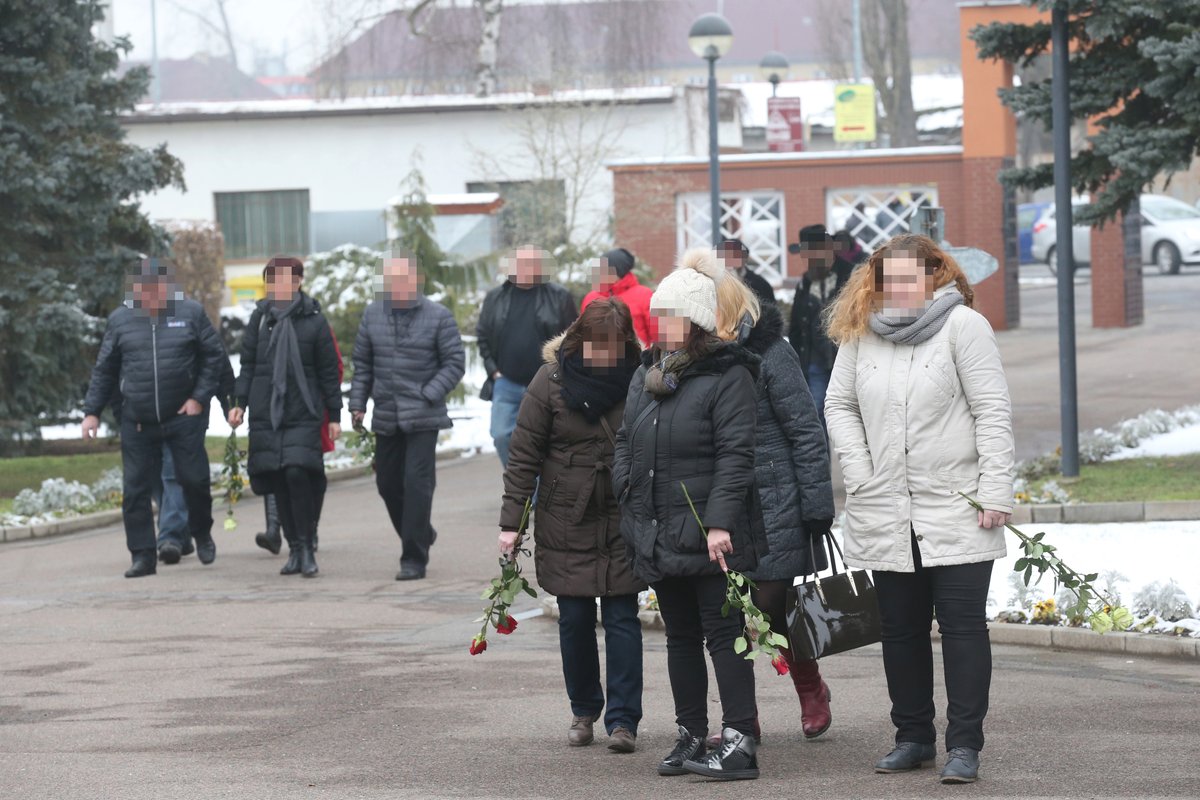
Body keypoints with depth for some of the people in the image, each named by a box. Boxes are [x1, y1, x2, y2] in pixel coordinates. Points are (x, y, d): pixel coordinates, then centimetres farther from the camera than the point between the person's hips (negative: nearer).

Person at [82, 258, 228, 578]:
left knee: (193, 477, -2)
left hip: (184, 416, -1)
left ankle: (202, 533, 26)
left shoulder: (190, 313, 1)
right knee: (135, 488, -1)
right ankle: (143, 555, 6)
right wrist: (92, 411, 6)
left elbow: (214, 356, 5)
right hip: (136, 420, 1)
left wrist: (200, 398, -4)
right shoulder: (120, 320, 5)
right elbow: (104, 370, 11)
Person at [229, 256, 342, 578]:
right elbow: (247, 366, 13)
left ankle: (306, 547, -9)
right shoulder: (260, 318, 8)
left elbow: (328, 372, 4)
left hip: (303, 415, -3)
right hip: (266, 413, 3)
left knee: (297, 472, -18)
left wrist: (334, 415, 3)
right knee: (278, 480, 2)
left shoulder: (314, 321, 0)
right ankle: (295, 550, 11)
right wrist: (240, 403, 4)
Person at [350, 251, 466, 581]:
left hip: (423, 418, -5)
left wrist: (428, 396, -14)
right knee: (388, 483, 11)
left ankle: (414, 559, -5)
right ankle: (421, 534, 34)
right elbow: (362, 362, 14)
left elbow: (455, 362, -4)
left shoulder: (438, 316, -5)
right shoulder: (373, 314, 6)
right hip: (386, 417, 5)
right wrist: (358, 402, 7)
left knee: (416, 483, -10)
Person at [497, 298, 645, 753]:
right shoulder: (551, 382, -4)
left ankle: (623, 719, 0)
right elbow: (524, 457, -1)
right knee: (575, 619, 5)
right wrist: (511, 521, -5)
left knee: (622, 617, -3)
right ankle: (583, 711, 21)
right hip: (566, 522, 0)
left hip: (625, 523, 0)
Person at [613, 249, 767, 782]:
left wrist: (720, 521, -22)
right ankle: (691, 739, 22)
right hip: (658, 534, 8)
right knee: (680, 637, 14)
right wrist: (627, 495, 6)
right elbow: (626, 442, 20)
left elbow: (735, 455, -16)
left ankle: (738, 743, -5)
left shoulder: (728, 376, -10)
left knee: (723, 634, -6)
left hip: (709, 537, -8)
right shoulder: (646, 374, 14)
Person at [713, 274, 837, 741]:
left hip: (772, 506, -5)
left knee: (773, 606, 2)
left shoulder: (768, 354, -10)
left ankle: (811, 690, 27)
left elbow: (806, 432, -9)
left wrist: (816, 508, -12)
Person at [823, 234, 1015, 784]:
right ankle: (913, 737, 21)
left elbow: (993, 411, -8)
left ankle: (964, 745, -2)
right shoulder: (860, 334, 7)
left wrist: (995, 492, -13)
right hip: (885, 513, 4)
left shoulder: (963, 325, -6)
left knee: (963, 625, -5)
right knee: (901, 629, 11)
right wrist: (859, 471, 1)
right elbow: (839, 405, 15)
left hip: (956, 512, -4)